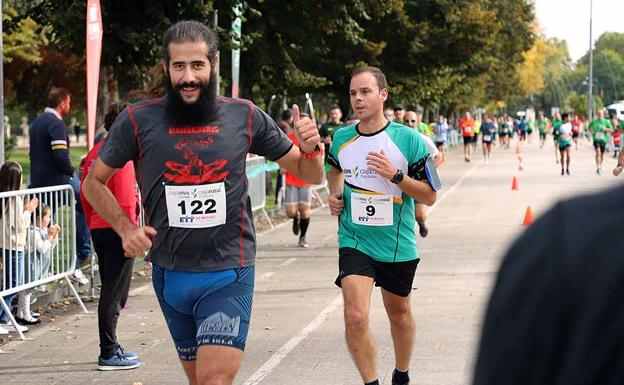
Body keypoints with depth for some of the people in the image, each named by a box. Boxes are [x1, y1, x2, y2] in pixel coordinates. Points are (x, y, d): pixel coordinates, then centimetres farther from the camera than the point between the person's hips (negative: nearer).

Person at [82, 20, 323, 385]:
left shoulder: (245, 117, -1)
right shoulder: (137, 121, -4)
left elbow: (311, 176, 8)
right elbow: (94, 182, 9)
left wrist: (310, 149, -15)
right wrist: (125, 228, -7)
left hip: (229, 275, -2)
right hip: (170, 275, 2)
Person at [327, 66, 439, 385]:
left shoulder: (408, 139, -10)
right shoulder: (341, 138, -1)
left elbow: (430, 196, -9)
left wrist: (396, 175, -22)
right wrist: (335, 195, 4)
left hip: (398, 246, 0)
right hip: (354, 242, 1)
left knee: (399, 312, 19)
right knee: (355, 317, -18)